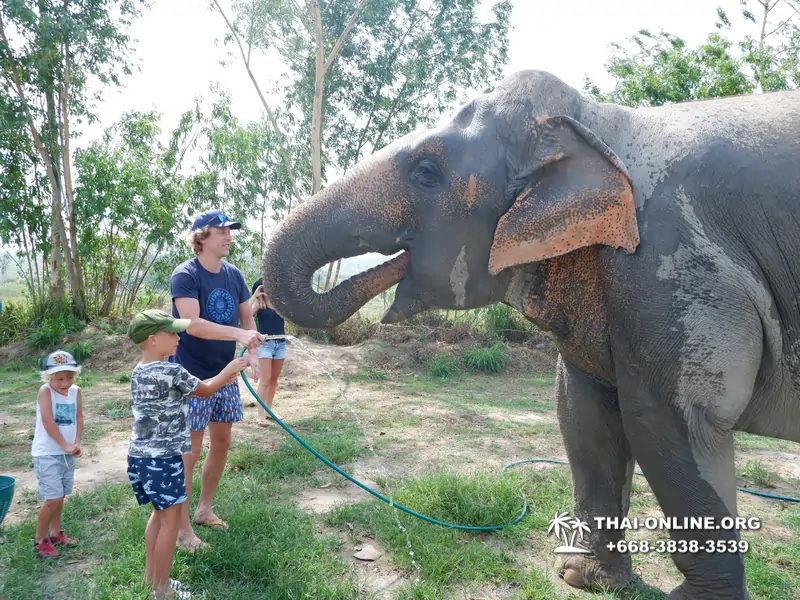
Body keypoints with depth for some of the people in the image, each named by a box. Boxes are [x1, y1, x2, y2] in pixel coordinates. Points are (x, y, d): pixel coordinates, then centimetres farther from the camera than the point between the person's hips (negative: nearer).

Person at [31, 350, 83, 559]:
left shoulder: (76, 391, 0)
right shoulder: (45, 391, -16)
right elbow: (47, 421, -21)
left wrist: (77, 444, -6)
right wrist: (65, 445, -18)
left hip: (67, 453, 6)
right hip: (47, 454, -6)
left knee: (60, 496, 16)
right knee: (53, 498, -7)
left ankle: (55, 533, 33)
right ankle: (40, 540, 11)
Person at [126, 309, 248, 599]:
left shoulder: (139, 372, 9)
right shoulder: (170, 371, -18)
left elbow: (189, 387, 19)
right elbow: (204, 390, -3)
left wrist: (219, 380, 20)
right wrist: (228, 370, 12)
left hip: (140, 455, 9)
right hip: (163, 458, -9)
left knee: (160, 513, 23)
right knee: (171, 520, 5)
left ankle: (151, 573, 35)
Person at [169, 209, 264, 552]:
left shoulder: (233, 275, 5)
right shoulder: (185, 275, -15)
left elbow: (247, 318, 10)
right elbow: (193, 324, -27)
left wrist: (253, 353, -6)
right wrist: (239, 334, -36)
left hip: (224, 375, 7)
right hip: (192, 378, -7)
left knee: (222, 442, 15)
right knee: (189, 451, 0)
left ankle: (204, 509, 33)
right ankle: (183, 529, 14)